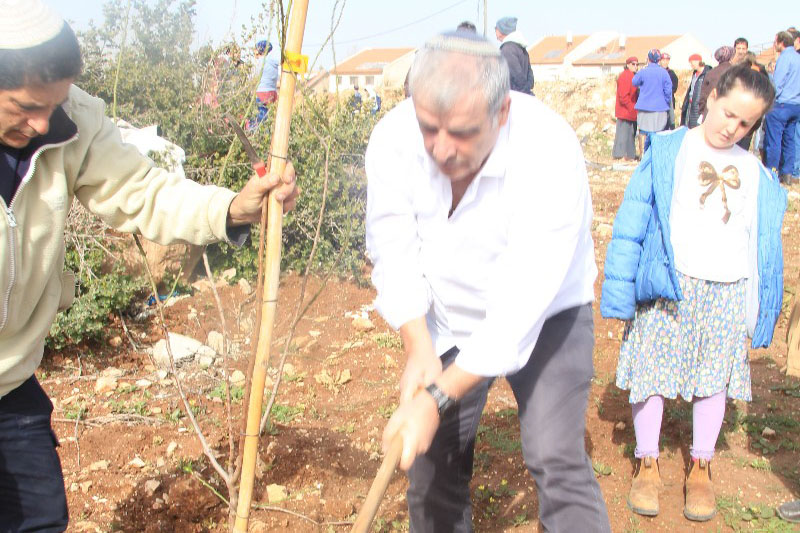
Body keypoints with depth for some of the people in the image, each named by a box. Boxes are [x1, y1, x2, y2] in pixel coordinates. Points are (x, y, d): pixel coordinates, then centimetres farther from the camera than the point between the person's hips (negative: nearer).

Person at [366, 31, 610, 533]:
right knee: (433, 459, 9)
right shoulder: (394, 139, -21)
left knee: (557, 461, -13)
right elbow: (395, 253, -13)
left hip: (545, 316, -3)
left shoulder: (550, 152, -33)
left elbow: (523, 300, -34)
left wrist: (438, 397, -35)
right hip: (446, 319, 4)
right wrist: (418, 349, -23)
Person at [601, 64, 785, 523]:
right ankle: (648, 464, 21)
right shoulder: (667, 151, 0)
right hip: (667, 285, -3)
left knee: (715, 377, 11)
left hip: (729, 292, 3)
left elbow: (767, 246, 14)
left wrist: (764, 306, 10)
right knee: (653, 370, 2)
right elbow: (633, 219, -4)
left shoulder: (758, 175, 10)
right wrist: (621, 286, -10)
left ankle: (701, 468, 28)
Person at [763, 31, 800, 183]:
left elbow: (777, 84, -16)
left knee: (773, 141, -3)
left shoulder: (785, 57, -11)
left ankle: (772, 173, -2)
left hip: (781, 104, -8)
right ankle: (787, 174, 14)